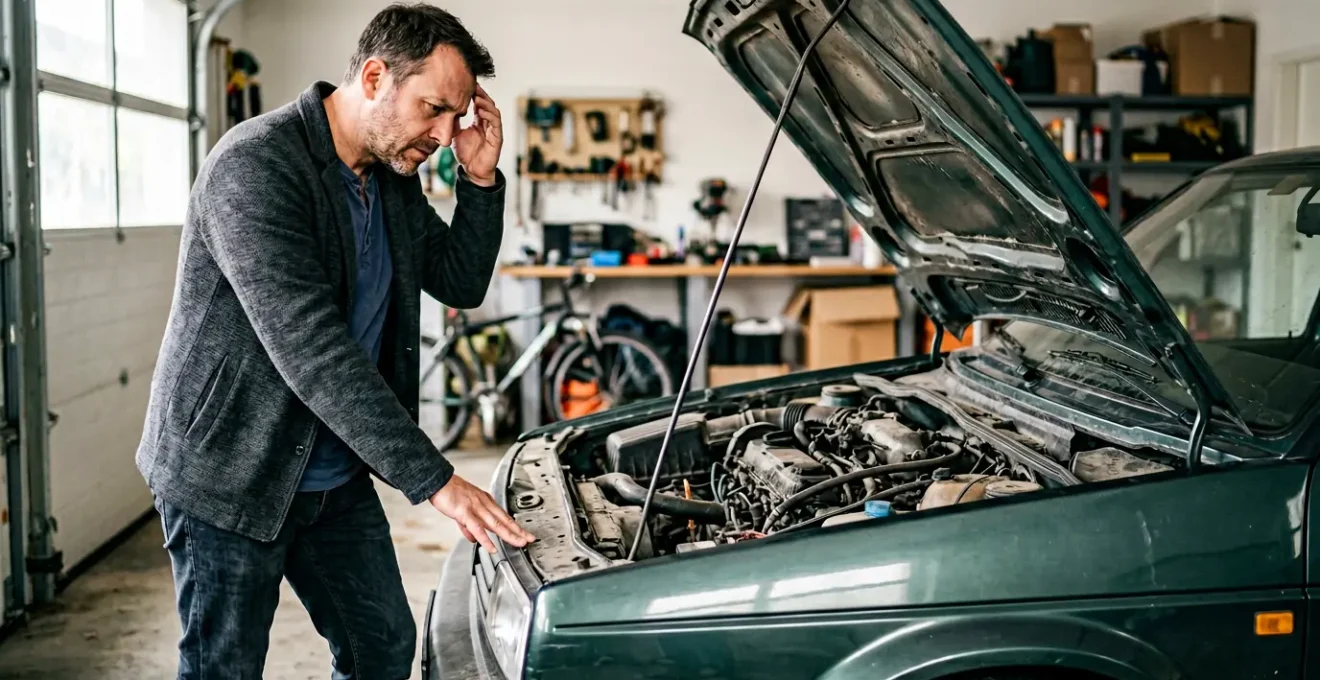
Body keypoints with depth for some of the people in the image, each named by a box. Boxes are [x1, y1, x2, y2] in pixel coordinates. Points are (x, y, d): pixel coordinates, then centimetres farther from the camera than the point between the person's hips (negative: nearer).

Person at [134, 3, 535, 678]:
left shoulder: (395, 177, 3)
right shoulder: (255, 166, -24)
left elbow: (461, 283, 10)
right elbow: (308, 348, -32)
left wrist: (480, 178, -7)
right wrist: (432, 478, -33)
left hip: (337, 476, 8)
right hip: (230, 470, -8)